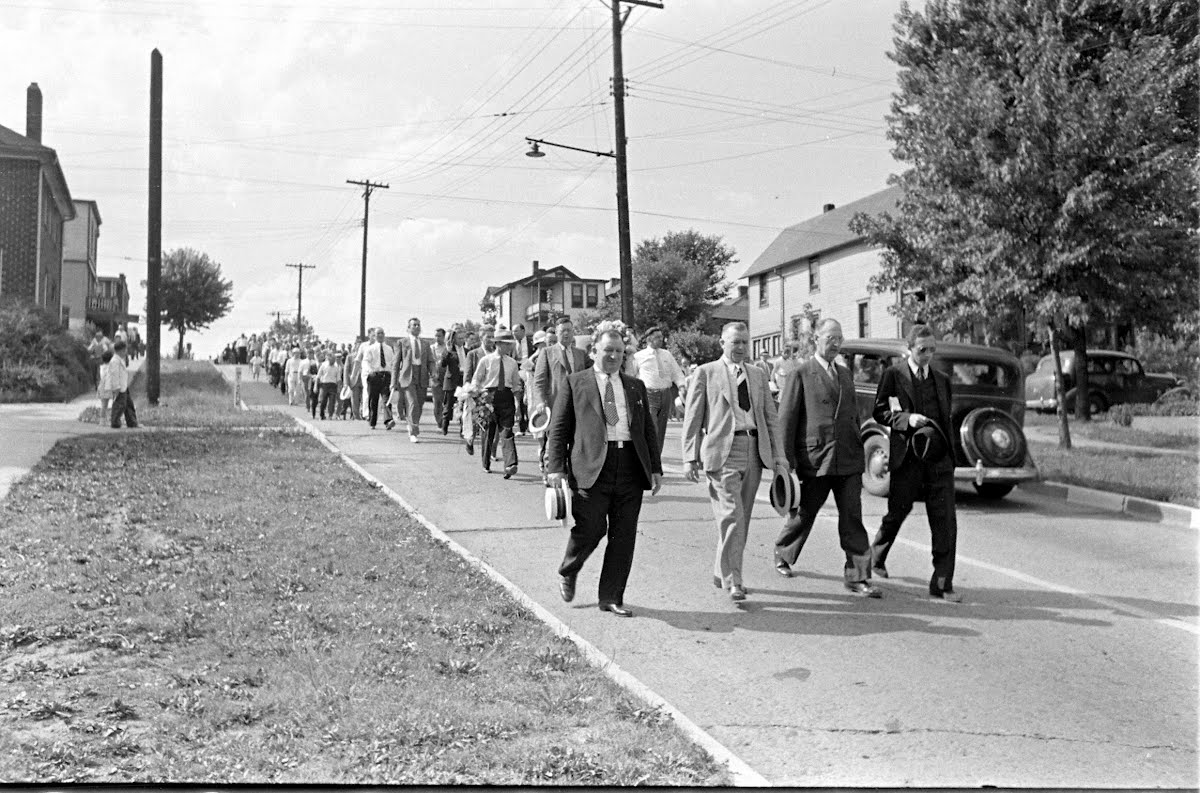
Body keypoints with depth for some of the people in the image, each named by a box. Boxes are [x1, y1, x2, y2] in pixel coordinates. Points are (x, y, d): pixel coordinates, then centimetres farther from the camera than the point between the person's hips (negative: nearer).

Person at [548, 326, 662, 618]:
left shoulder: (636, 386, 19)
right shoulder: (574, 383, 7)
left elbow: (648, 430, 19)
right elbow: (558, 429, 4)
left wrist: (655, 468, 10)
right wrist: (555, 468, -6)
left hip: (630, 468, 4)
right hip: (591, 468, -4)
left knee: (624, 537, 4)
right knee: (590, 529, -7)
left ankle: (611, 597, 16)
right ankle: (567, 573, 24)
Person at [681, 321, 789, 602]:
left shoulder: (758, 375, 17)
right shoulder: (706, 373, 4)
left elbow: (770, 417, 17)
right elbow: (692, 418, 1)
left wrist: (778, 457, 11)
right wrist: (690, 457, -6)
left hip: (754, 451, 5)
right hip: (722, 451, -5)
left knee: (742, 519, 9)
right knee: (732, 516, -12)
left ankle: (721, 572, 24)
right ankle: (731, 580, -5)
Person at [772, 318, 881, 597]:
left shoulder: (845, 373, 16)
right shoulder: (801, 375, -4)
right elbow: (786, 419, -6)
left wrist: (859, 449, 16)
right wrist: (788, 461, -10)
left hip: (848, 459, 4)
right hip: (814, 459, -4)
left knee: (852, 517, -1)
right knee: (804, 514, 10)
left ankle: (857, 576, 2)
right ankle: (783, 556, 34)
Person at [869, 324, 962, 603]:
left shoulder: (942, 380, 14)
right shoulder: (893, 375, 0)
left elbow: (946, 419, 20)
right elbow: (880, 412, -1)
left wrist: (947, 452, 15)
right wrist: (907, 418, -17)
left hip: (938, 459, 3)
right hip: (907, 457, -3)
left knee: (945, 522, -4)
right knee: (896, 514, 9)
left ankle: (942, 585, 1)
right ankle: (876, 556, 38)